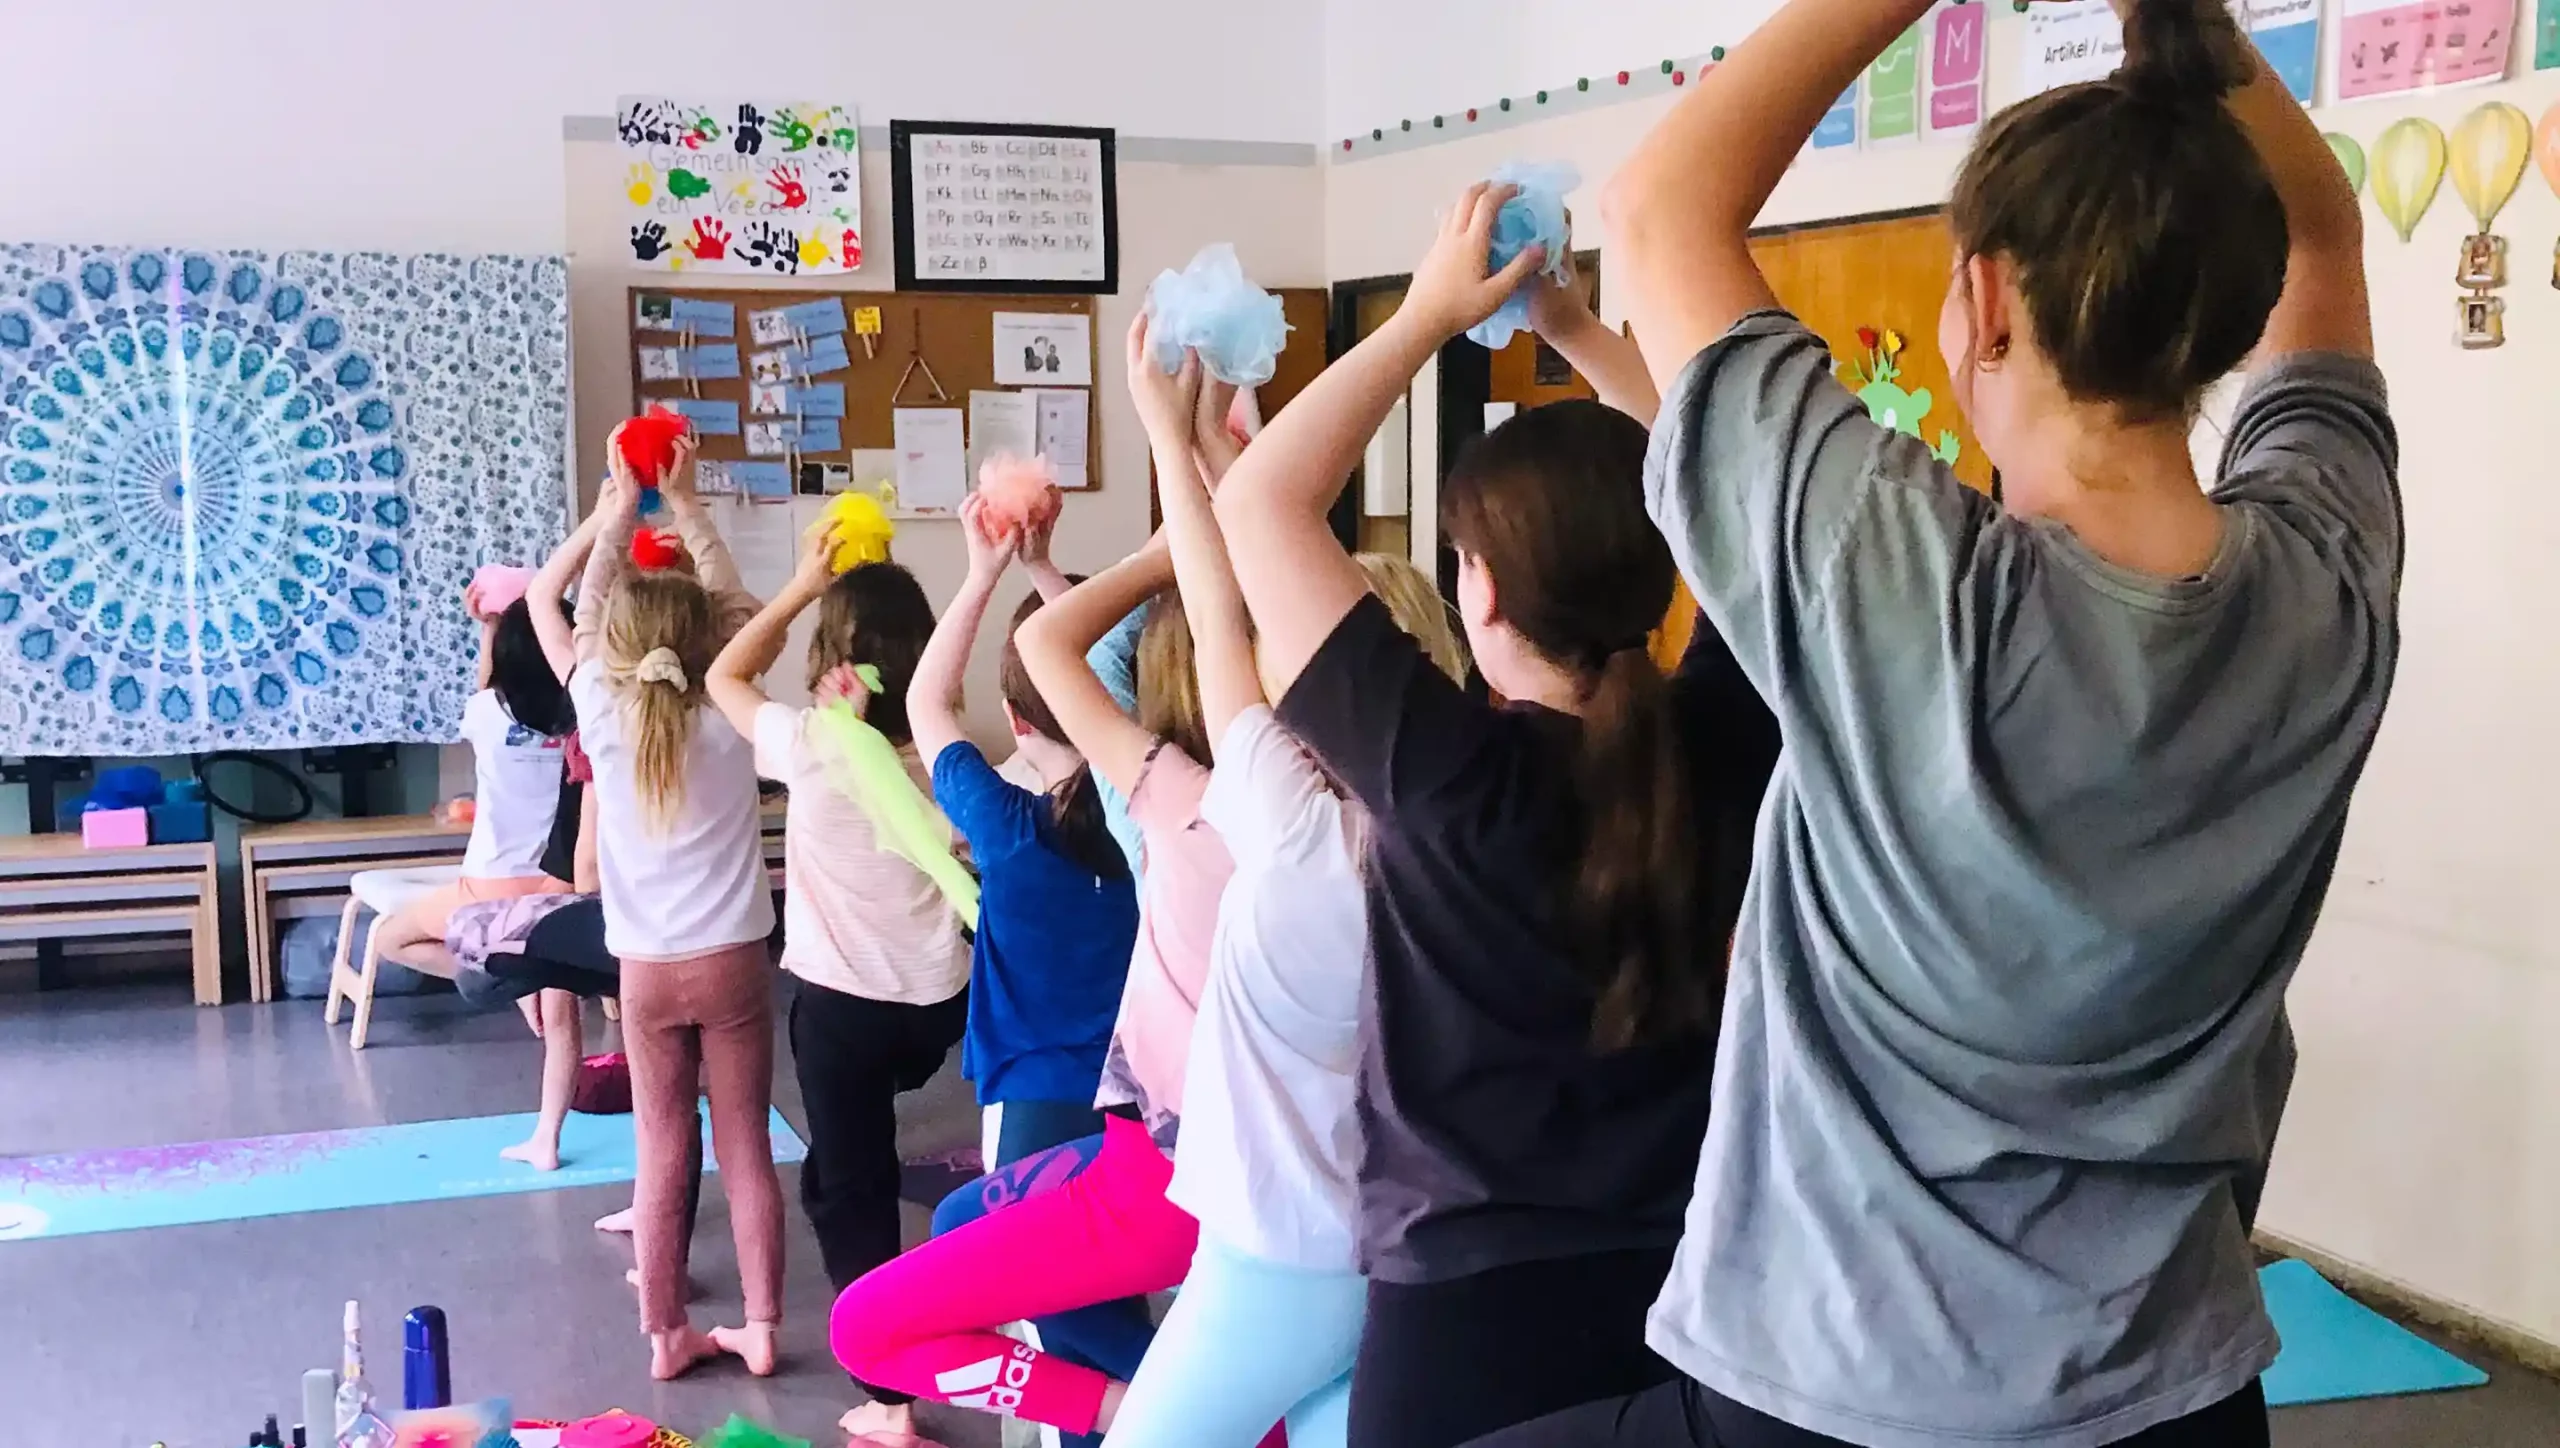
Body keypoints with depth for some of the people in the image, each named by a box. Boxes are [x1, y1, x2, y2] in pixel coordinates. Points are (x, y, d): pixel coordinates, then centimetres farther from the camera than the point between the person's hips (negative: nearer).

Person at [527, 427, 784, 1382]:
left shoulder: (605, 718, -8)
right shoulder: (732, 720, -8)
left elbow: (561, 604, 6)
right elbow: (735, 606, 7)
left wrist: (619, 508, 13)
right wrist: (685, 504, 10)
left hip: (648, 969, 0)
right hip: (731, 961, 0)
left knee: (661, 1158, 9)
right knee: (747, 1152, 8)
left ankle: (666, 1334, 17)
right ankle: (761, 1326, 13)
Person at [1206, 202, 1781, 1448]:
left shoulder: (1452, 778, -21)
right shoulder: (1718, 752, -9)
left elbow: (1260, 502, -14)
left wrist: (1429, 314, -8)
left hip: (1468, 1306, -4)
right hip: (1683, 1291, 5)